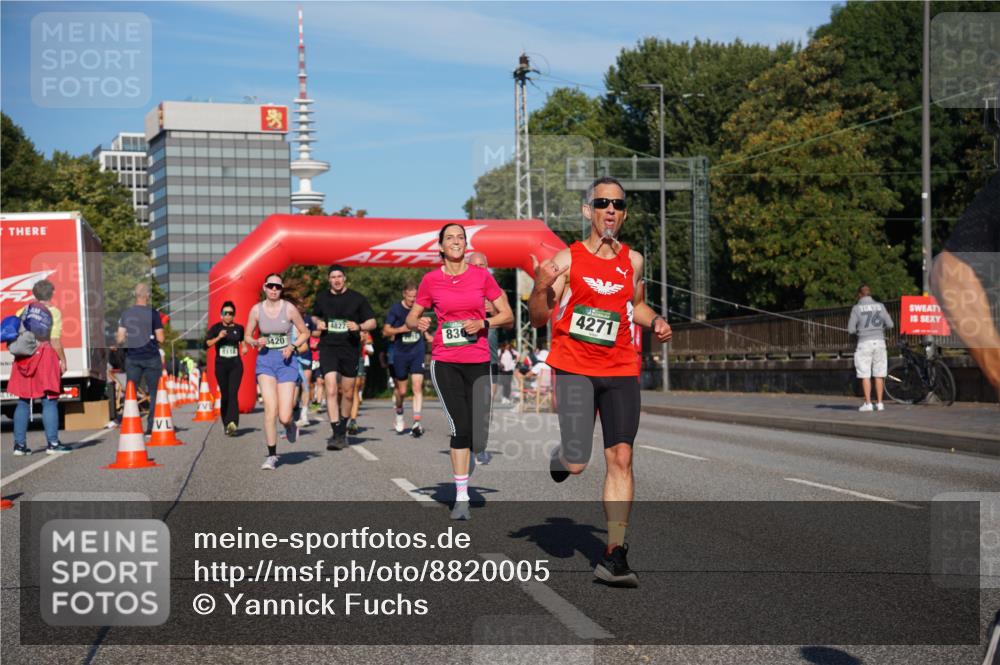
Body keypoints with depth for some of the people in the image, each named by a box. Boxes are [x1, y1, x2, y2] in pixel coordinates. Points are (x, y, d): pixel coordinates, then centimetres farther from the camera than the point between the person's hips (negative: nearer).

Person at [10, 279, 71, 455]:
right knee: (49, 402, -2)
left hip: (24, 359, 5)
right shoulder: (54, 312, -5)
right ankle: (53, 443, -4)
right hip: (45, 357, -5)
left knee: (23, 402, 10)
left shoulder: (23, 311, 8)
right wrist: (63, 360, -1)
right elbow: (55, 341, -10)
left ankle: (19, 444, 11)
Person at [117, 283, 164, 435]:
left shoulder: (126, 314, 1)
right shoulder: (153, 314, -8)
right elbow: (160, 338, -10)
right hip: (151, 358, -3)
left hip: (132, 358, 3)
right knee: (154, 393, 7)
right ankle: (151, 427, 4)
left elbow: (120, 339, -1)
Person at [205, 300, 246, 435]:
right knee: (225, 395, 4)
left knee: (233, 393, -16)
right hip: (221, 365, 0)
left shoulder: (239, 328, 8)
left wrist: (244, 347, 10)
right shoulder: (216, 328, 3)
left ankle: (232, 423, -29)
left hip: (236, 365, 0)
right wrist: (218, 337, -21)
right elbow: (207, 343, -8)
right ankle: (226, 424, 18)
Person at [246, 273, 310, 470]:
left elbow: (305, 333, 6)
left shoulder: (289, 309, -4)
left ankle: (290, 425, 32)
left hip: (286, 360, -1)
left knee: (284, 416, -8)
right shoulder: (256, 310, 0)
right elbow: (248, 336, 11)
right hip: (265, 360, 1)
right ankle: (272, 455, 1)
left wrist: (293, 346, -11)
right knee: (270, 409, -14)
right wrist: (256, 342, -11)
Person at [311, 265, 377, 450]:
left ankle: (342, 430, 30)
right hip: (328, 348, 0)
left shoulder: (357, 298, 1)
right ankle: (336, 434, -16)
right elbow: (315, 316, 24)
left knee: (348, 393, 9)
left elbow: (372, 322, 4)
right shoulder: (322, 297, 7)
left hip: (350, 348, 0)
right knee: (331, 390, -15)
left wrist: (359, 327, -16)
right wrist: (318, 323, 1)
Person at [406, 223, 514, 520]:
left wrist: (482, 323, -13)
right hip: (445, 362, -1)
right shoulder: (431, 280, 1)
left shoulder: (482, 276, 2)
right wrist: (418, 324, -14)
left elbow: (507, 314, 4)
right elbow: (411, 317, 9)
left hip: (478, 362, 1)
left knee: (478, 432, 2)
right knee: (460, 427, -11)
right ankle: (461, 498, -5)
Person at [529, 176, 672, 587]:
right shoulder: (567, 260, -2)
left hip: (621, 371, 3)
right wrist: (542, 287, -20)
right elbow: (539, 320, -1)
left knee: (621, 459, -5)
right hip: (574, 369, -3)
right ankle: (560, 457, 31)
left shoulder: (633, 261, 10)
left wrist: (655, 321, 7)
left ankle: (614, 556, 0)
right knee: (576, 465, -9)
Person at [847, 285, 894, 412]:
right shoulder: (880, 306, 4)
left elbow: (851, 329, -5)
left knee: (865, 375, 1)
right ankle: (879, 403, 8)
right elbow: (890, 324, 2)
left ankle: (868, 404, -2)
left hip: (864, 342, -3)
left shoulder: (857, 308, -3)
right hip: (879, 341, 3)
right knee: (879, 375, 8)